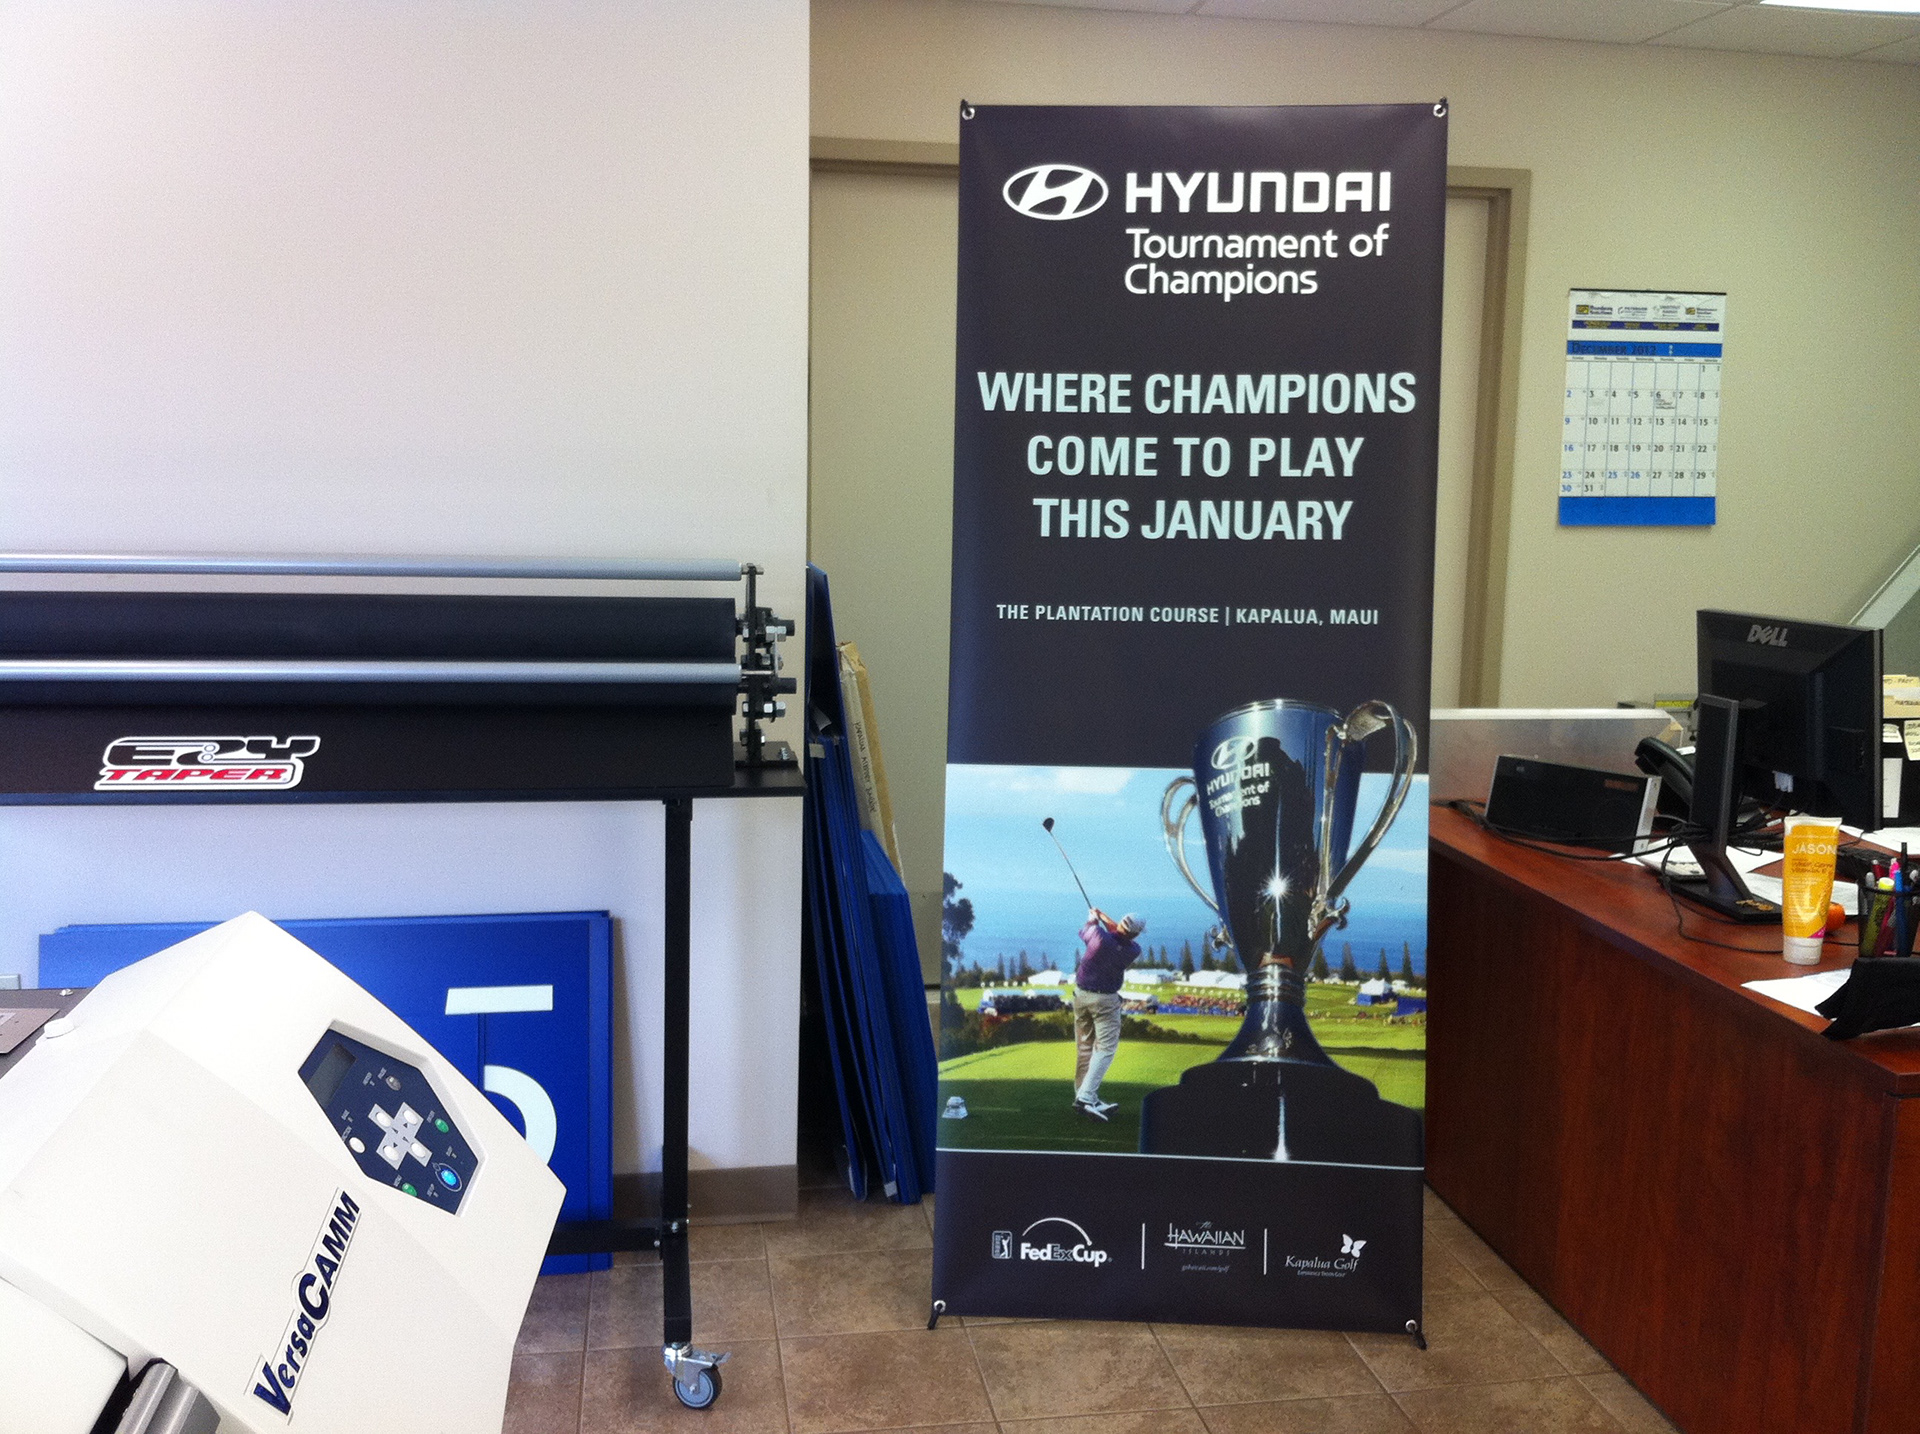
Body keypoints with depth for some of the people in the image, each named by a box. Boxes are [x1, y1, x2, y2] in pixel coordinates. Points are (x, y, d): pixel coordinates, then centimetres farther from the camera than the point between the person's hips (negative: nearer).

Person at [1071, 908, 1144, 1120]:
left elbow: (1084, 931, 6)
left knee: (1084, 1047, 12)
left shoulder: (1100, 936, -18)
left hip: (1081, 995, 3)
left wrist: (1093, 918, 27)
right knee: (1105, 1048, -4)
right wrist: (1103, 916, 18)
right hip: (1105, 1001, -3)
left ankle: (1082, 1095, 15)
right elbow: (1122, 937, 9)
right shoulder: (1133, 950, -14)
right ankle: (1086, 1095, -19)